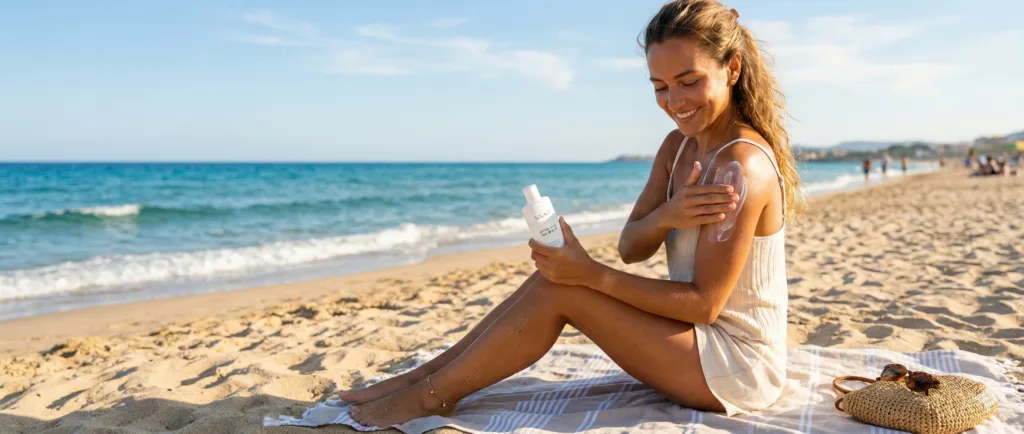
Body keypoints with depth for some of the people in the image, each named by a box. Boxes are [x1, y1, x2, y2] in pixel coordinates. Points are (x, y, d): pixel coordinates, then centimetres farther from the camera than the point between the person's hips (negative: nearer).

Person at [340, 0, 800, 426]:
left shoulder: (742, 166, -23)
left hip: (738, 368, -8)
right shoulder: (678, 146, 4)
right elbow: (629, 248, -2)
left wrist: (592, 275, -25)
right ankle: (428, 373, 5)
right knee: (556, 270, -4)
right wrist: (665, 216, -24)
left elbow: (705, 303, -22)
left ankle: (431, 396, -4)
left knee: (560, 290, -18)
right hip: (703, 340, 8)